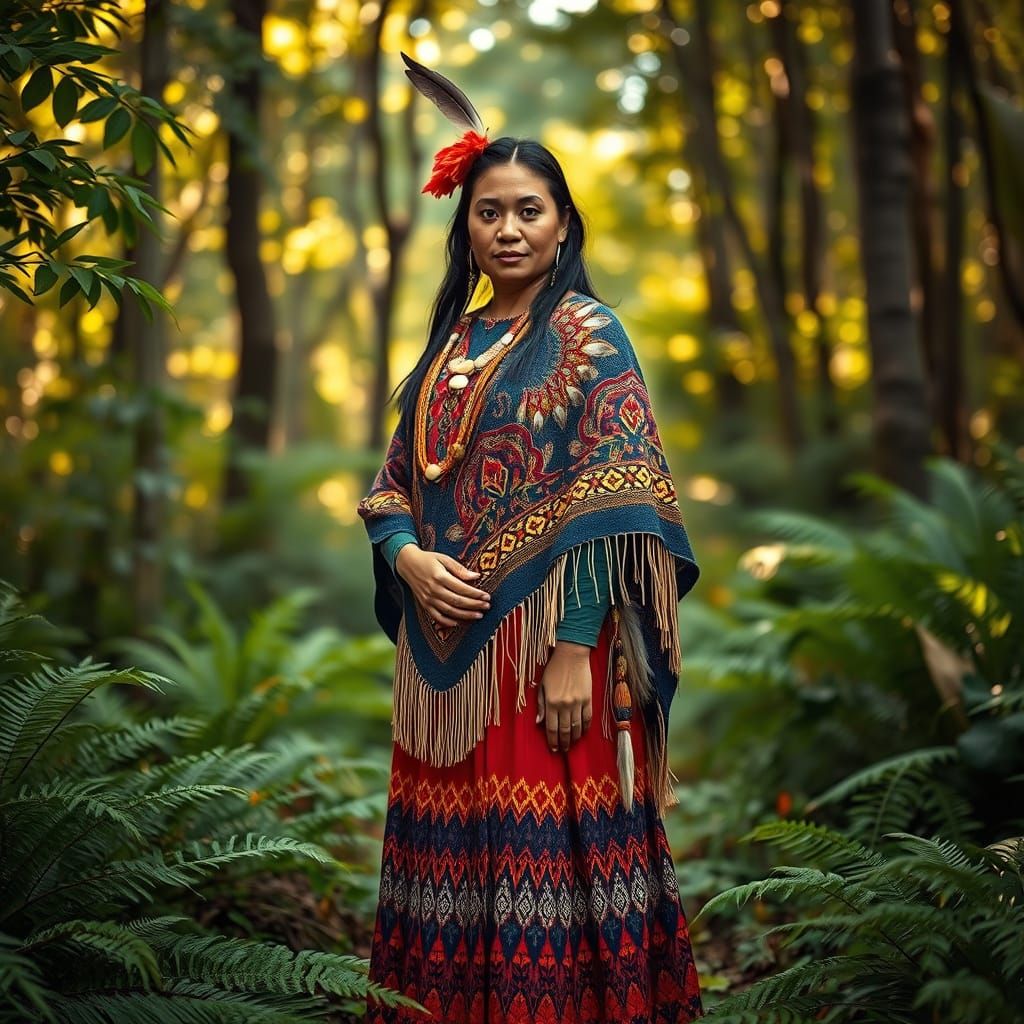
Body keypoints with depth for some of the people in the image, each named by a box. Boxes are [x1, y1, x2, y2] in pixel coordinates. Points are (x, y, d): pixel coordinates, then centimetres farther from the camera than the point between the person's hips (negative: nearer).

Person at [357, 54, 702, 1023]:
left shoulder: (586, 334, -4)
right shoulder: (449, 342, 14)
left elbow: (613, 503, -12)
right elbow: (394, 480, 15)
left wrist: (573, 650, -18)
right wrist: (407, 555, -7)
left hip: (544, 645, -6)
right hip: (446, 645, 6)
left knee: (543, 852, -1)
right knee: (453, 843, 11)